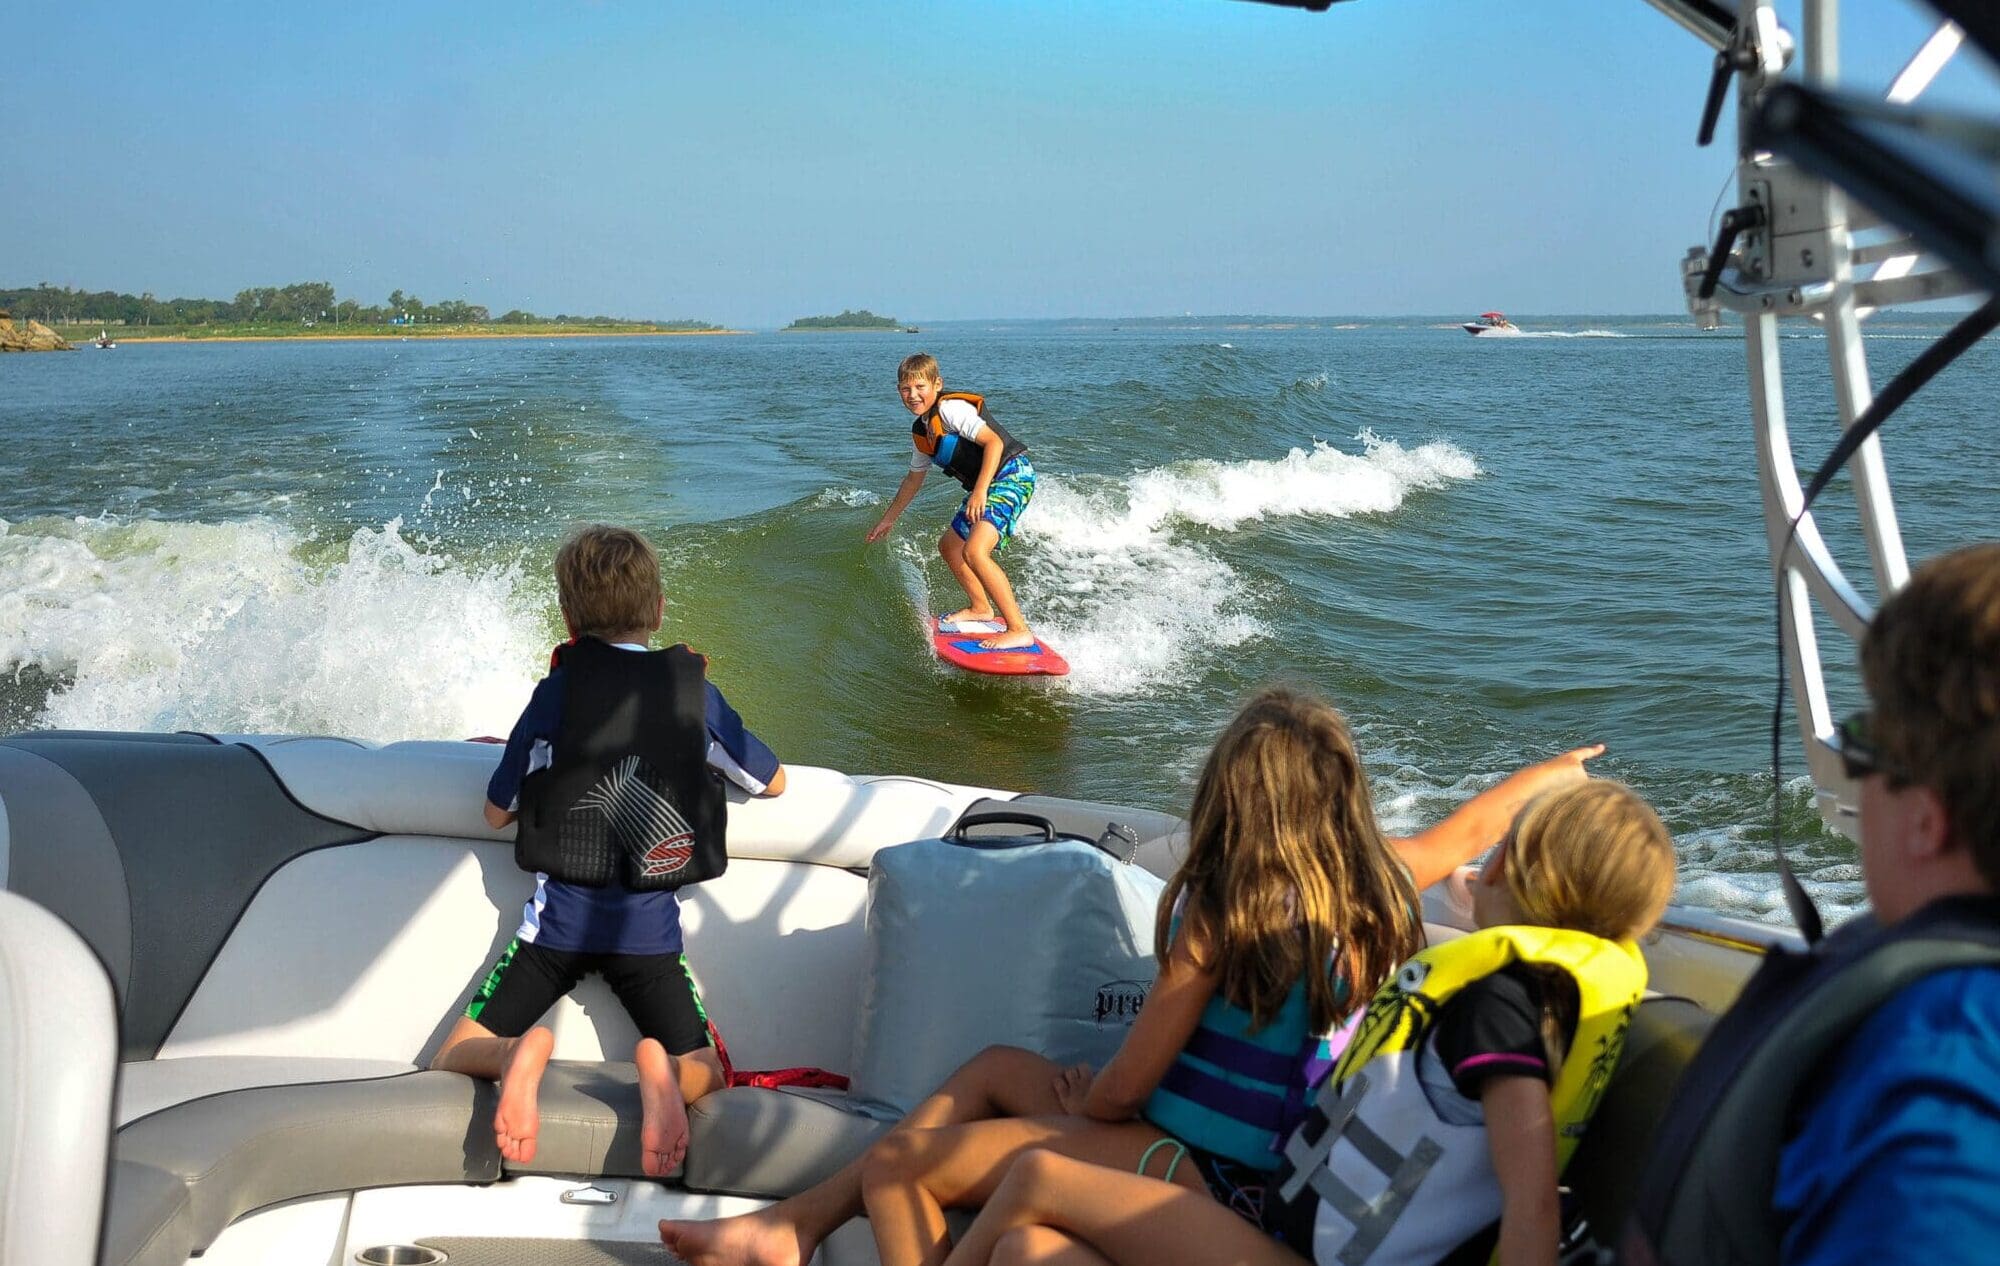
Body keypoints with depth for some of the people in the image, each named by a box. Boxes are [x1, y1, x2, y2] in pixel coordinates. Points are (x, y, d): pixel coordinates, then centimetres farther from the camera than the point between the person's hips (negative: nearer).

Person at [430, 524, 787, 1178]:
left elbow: (497, 812, 6)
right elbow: (774, 782, 14)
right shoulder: (696, 692, 0)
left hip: (559, 920, -1)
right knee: (707, 1077, 11)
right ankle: (657, 1067, -24)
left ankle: (519, 1052, -25)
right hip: (649, 928, 1)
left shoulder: (557, 689, -4)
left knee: (450, 1065, 9)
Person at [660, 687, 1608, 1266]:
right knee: (997, 1066, 22)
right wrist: (1558, 769, 40)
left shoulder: (1226, 915, -21)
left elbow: (1122, 1090, -13)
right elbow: (1470, 828, 20)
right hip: (1271, 1159, 9)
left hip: (1196, 1170, -9)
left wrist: (1080, 1094, 10)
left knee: (894, 1167, -3)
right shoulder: (1376, 889, -2)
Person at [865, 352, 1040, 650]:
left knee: (974, 552, -25)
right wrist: (888, 519, 34)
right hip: (986, 484, 11)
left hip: (1013, 473, -11)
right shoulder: (921, 432, 14)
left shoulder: (950, 408, -14)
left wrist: (980, 491, -26)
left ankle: (1019, 631, -23)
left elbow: (993, 441, -21)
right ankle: (981, 609, 41)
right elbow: (914, 478, 29)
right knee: (949, 546, 22)